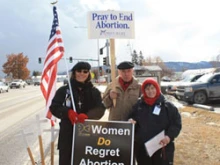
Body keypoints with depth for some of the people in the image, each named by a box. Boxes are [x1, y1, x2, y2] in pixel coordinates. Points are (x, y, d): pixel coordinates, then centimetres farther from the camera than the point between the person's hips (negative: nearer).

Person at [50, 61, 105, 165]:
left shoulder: (94, 92, 5)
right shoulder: (64, 90, 3)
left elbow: (100, 109, -6)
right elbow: (54, 107, -2)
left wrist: (87, 115, -26)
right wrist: (68, 112, -22)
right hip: (68, 133, -1)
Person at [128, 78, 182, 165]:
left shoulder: (168, 106, -2)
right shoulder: (138, 105, 7)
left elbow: (177, 124, -2)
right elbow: (131, 118, 18)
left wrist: (169, 136, -17)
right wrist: (131, 121, -6)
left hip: (162, 148, -3)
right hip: (142, 148, 3)